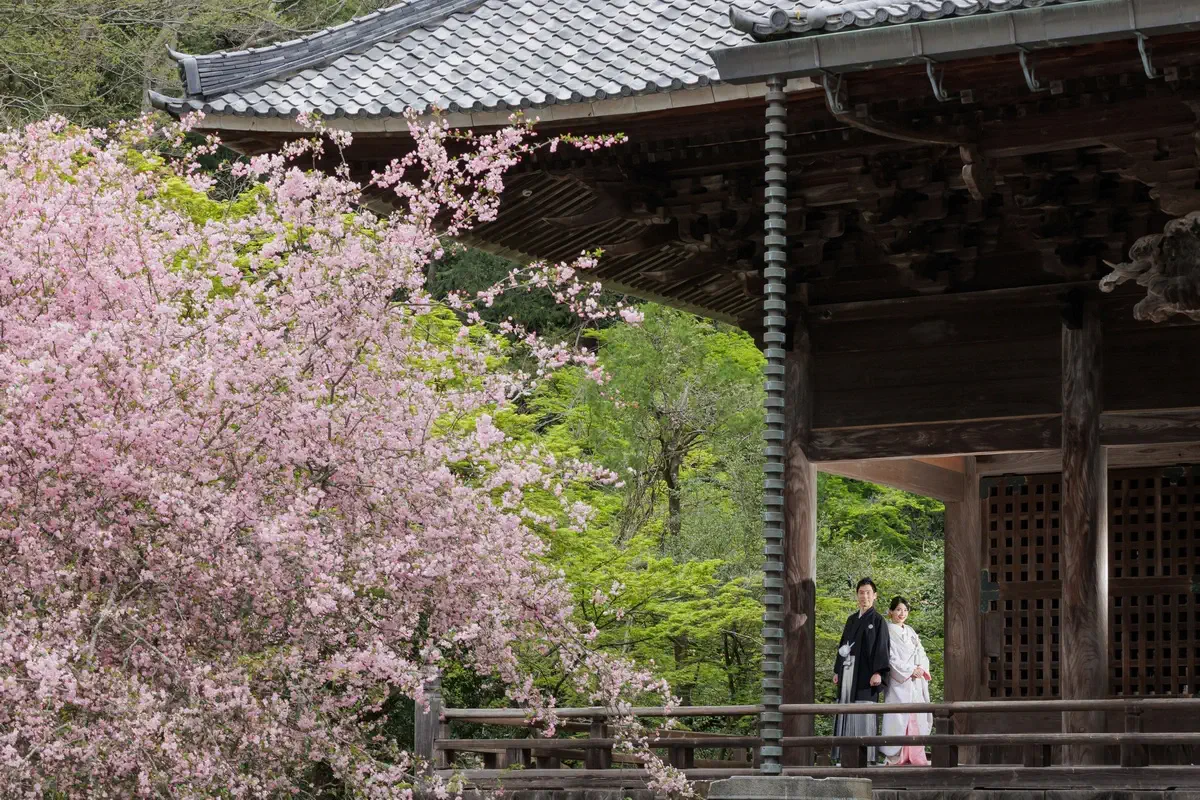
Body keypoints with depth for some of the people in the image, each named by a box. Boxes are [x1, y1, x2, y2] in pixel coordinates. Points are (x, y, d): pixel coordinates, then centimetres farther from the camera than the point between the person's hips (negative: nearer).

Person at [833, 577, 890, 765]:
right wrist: (837, 671, 16)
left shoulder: (877, 621, 0)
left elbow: (881, 647, -8)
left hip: (865, 673, -6)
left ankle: (866, 755, -8)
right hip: (848, 672, 6)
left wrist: (878, 672, -18)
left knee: (864, 714, -9)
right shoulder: (851, 620, 18)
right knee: (846, 712, 3)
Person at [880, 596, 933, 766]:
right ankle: (897, 757, -5)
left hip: (916, 682, 6)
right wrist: (911, 670, -13)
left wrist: (921, 668, -5)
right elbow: (891, 658, -10)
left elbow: (921, 653, 14)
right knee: (899, 717, -8)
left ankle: (915, 755, 2)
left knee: (916, 717, 1)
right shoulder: (888, 632, -3)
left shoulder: (910, 631, 17)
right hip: (899, 682, -6)